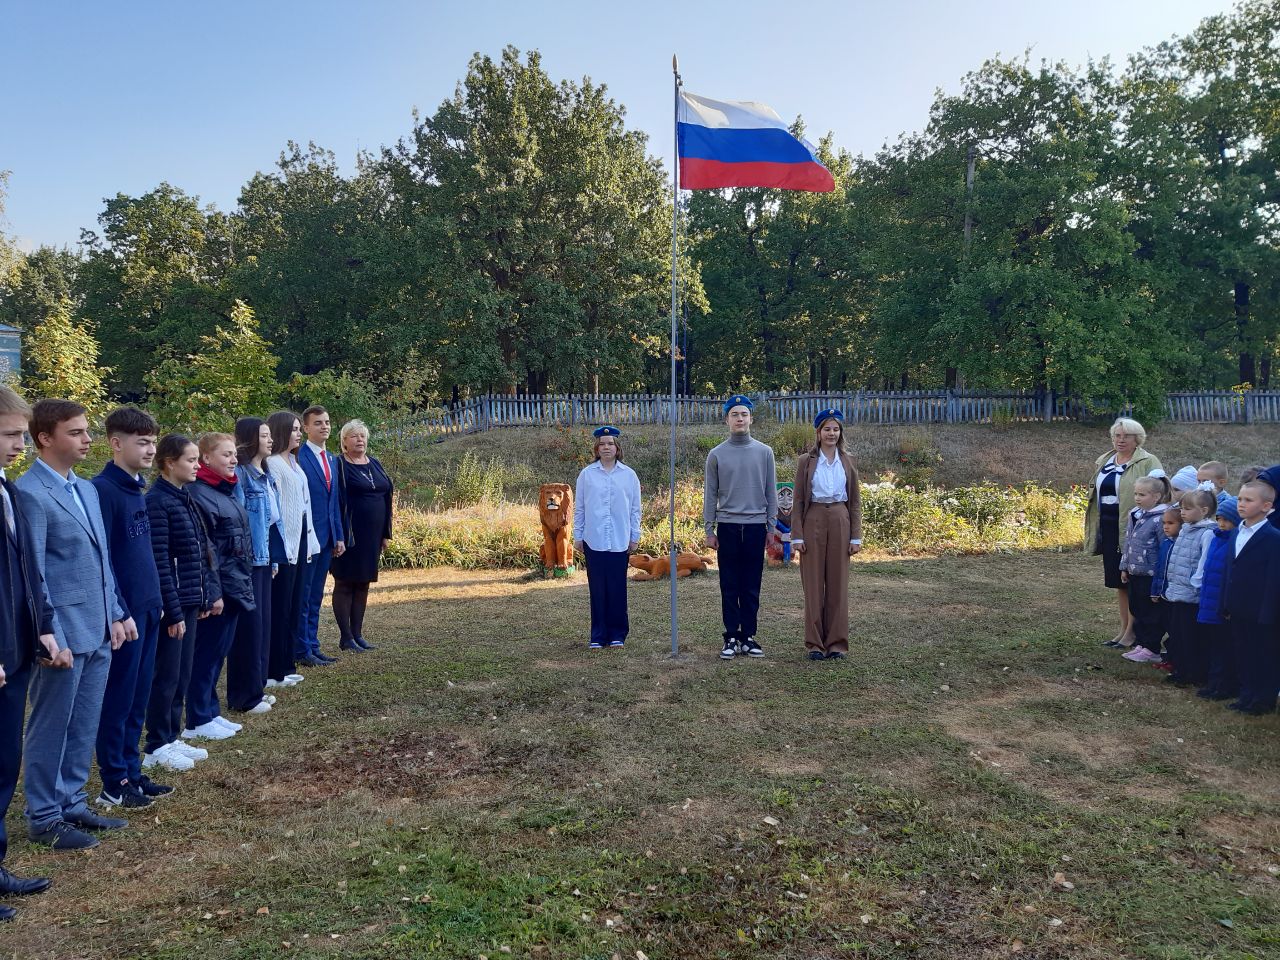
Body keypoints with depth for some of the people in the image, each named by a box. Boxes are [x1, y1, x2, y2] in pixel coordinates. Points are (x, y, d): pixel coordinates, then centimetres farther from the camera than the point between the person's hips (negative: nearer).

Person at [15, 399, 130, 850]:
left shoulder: (87, 489, 13)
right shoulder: (29, 492, -13)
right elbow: (31, 573, -15)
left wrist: (113, 614, 13)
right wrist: (50, 636, -16)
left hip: (98, 630, 8)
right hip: (64, 632, -8)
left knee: (84, 727, 16)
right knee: (50, 729, 6)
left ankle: (72, 804, 28)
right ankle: (44, 818, 19)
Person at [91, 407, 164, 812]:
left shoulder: (138, 488, 12)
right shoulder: (102, 489, -14)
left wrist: (155, 600, 16)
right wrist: (118, 612, -18)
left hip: (147, 608, 8)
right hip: (125, 611, -8)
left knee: (138, 699, 14)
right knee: (118, 700, 1)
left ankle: (132, 772, 24)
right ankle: (114, 785, 10)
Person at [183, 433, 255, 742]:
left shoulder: (227, 491, 13)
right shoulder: (200, 494, -15)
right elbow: (203, 549, -19)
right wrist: (213, 592, -20)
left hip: (236, 586, 9)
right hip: (220, 587, -9)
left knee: (218, 652, 15)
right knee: (207, 653, 0)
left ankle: (211, 713, 24)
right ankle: (197, 721, 9)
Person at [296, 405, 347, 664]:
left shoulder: (332, 460, 15)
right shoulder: (299, 457, -12)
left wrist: (339, 536, 14)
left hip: (327, 537, 8)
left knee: (316, 595, 14)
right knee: (303, 595, 1)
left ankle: (312, 645, 21)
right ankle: (301, 649, 9)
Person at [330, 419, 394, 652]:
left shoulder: (375, 464, 11)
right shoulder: (340, 466, -7)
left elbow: (386, 496, 14)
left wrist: (386, 533, 10)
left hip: (372, 534, 6)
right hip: (349, 534, -6)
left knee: (363, 584, 10)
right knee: (345, 584, 1)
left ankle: (357, 634, 17)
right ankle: (346, 637, 7)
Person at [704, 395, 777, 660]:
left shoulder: (764, 452, 6)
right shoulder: (717, 454, 3)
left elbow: (771, 492, 7)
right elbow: (710, 494, 5)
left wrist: (771, 526, 3)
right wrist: (709, 529, 1)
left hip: (756, 526, 1)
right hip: (728, 526, -1)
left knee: (752, 587, 5)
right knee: (730, 586, 3)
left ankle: (749, 637, 13)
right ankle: (731, 638, 9)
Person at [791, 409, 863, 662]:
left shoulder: (847, 462, 9)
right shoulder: (806, 461, 3)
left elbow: (855, 501, 9)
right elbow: (798, 500, 2)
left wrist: (856, 536, 1)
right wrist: (797, 535, -5)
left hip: (840, 521, 2)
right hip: (814, 521, -2)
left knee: (838, 583, 4)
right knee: (814, 583, 2)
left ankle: (837, 643, 13)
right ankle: (815, 643, 10)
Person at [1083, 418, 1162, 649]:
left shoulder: (1147, 463, -6)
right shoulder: (1103, 462, 13)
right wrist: (1096, 530, 18)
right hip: (1109, 528, 6)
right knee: (1118, 581, 12)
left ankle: (1132, 631, 9)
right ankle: (1123, 629, 21)